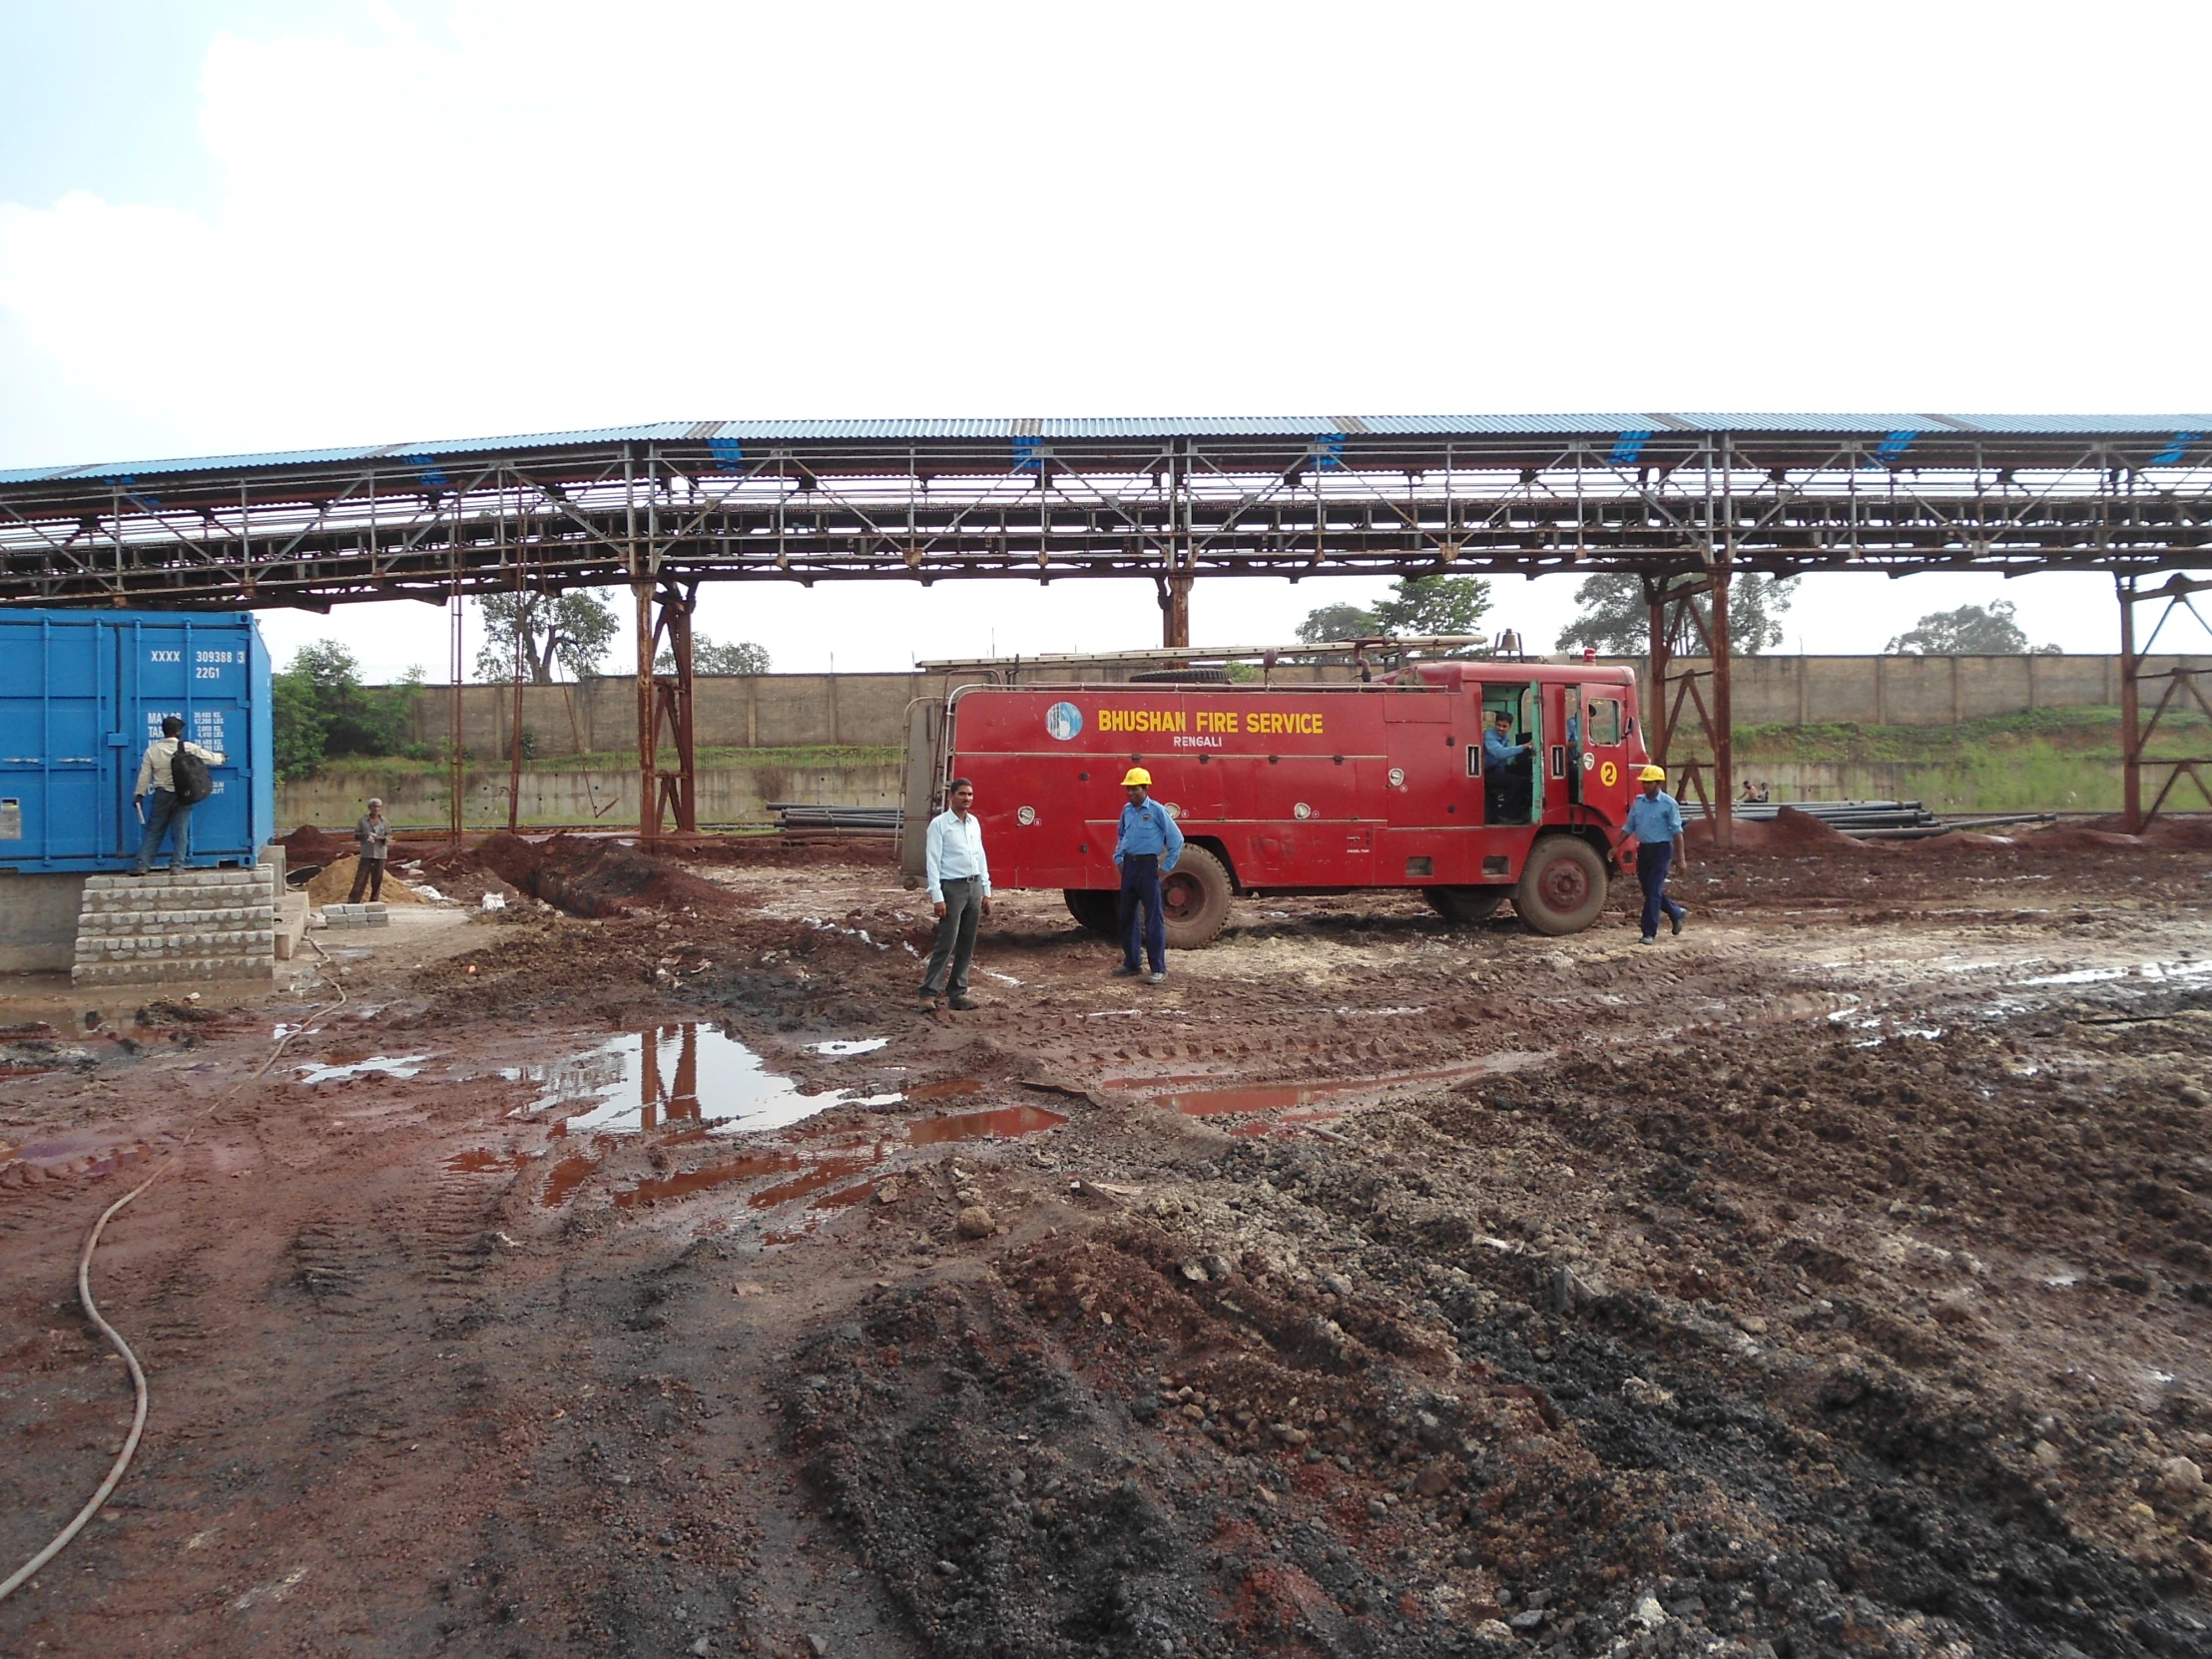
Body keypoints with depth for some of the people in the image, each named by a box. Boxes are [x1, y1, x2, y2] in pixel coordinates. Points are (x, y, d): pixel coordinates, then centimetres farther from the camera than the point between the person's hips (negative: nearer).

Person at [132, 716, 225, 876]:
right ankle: (177, 865, 1)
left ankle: (143, 865, 3)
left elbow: (144, 775, 2)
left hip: (162, 795, 1)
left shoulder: (152, 750, -1)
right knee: (180, 832, 4)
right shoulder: (188, 748, -6)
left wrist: (139, 794, 10)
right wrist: (221, 758, 27)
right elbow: (209, 758, 6)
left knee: (153, 831, 7)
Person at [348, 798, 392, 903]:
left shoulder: (385, 821, 5)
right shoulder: (363, 820, 3)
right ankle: (353, 901, -5)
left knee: (377, 879, 5)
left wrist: (379, 838, -17)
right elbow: (355, 835, 4)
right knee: (361, 878, -6)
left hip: (380, 854, 1)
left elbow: (389, 836, 3)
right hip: (366, 854, -1)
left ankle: (373, 901, 14)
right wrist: (364, 835, -16)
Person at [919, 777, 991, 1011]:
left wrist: (986, 892, 13)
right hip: (952, 887, -6)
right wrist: (937, 897, -16)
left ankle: (958, 993, 16)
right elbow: (932, 861, -10)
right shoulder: (939, 824, -7)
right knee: (946, 943, -9)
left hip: (974, 887, 6)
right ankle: (929, 993, -3)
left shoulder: (975, 823, 12)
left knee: (967, 945, 8)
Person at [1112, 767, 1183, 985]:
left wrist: (1166, 867, -7)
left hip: (1148, 865, -7)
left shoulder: (1157, 810, -10)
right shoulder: (1127, 810, 9)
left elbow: (1176, 839, -8)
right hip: (1129, 865, 7)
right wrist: (1118, 858, 15)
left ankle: (1158, 969, -3)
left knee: (1153, 918, -6)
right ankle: (1131, 964, 21)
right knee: (1127, 916, 10)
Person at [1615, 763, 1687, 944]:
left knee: (1653, 892, -8)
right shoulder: (1638, 802, 7)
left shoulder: (1668, 803, -9)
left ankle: (1650, 933, -4)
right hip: (1643, 849, 6)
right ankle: (1676, 912, 36)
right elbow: (1628, 827, 13)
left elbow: (1676, 831, -9)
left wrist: (1680, 858, -12)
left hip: (1661, 849, -6)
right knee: (1648, 890, 13)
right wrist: (1616, 847, 6)